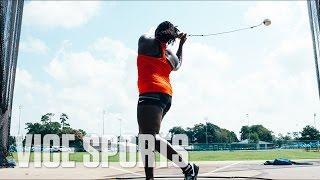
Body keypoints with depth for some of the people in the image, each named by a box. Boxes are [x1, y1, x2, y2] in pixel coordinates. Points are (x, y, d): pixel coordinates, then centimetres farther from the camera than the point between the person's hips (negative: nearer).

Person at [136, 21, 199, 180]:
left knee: (151, 137, -18)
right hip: (165, 96, 8)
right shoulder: (172, 56, 18)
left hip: (151, 95, -8)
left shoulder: (145, 41, 4)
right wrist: (181, 44, 47)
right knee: (145, 138, 12)